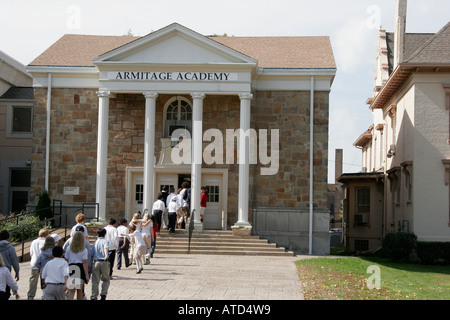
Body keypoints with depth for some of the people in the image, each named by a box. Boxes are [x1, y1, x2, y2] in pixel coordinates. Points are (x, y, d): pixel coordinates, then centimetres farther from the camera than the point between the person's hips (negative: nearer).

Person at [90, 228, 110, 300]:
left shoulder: (94, 243, 14)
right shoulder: (105, 241, 4)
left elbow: (91, 254, 12)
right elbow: (106, 248, -18)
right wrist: (106, 255, -36)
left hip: (96, 262, 3)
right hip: (104, 262, -3)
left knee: (95, 281, 6)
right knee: (106, 280, 13)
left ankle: (93, 297, 3)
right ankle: (103, 294, -3)